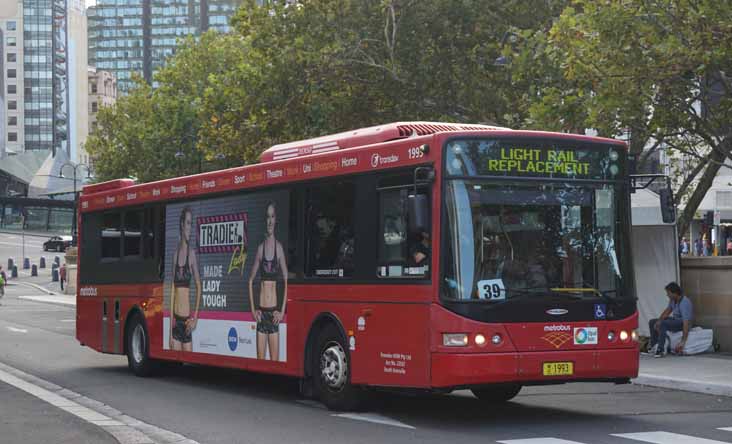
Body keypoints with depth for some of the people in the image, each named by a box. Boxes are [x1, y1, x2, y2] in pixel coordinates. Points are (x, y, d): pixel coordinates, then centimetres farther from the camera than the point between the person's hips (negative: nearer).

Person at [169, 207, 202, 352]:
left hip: (186, 318, -4)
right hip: (175, 318, 4)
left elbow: (199, 285, -1)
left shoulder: (192, 253, -3)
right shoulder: (176, 253, 8)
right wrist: (171, 321, 7)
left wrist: (195, 316, -8)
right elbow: (172, 288, 9)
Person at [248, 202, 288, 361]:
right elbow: (251, 280, 12)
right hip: (261, 311, 2)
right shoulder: (260, 248, 6)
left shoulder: (279, 248, 0)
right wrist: (253, 309, 3)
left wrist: (282, 311, -5)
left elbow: (286, 281, 1)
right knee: (260, 359, 2)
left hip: (274, 311, -2)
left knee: (275, 360, -1)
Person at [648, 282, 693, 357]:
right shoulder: (673, 299, -4)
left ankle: (660, 350, -31)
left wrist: (683, 342, -40)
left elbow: (686, 323, -35)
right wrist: (658, 321, -6)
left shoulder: (684, 303, -30)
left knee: (663, 324, -33)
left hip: (682, 322, -9)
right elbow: (668, 310, 10)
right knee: (652, 322, 7)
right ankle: (654, 347, 1)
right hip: (674, 319, 9)